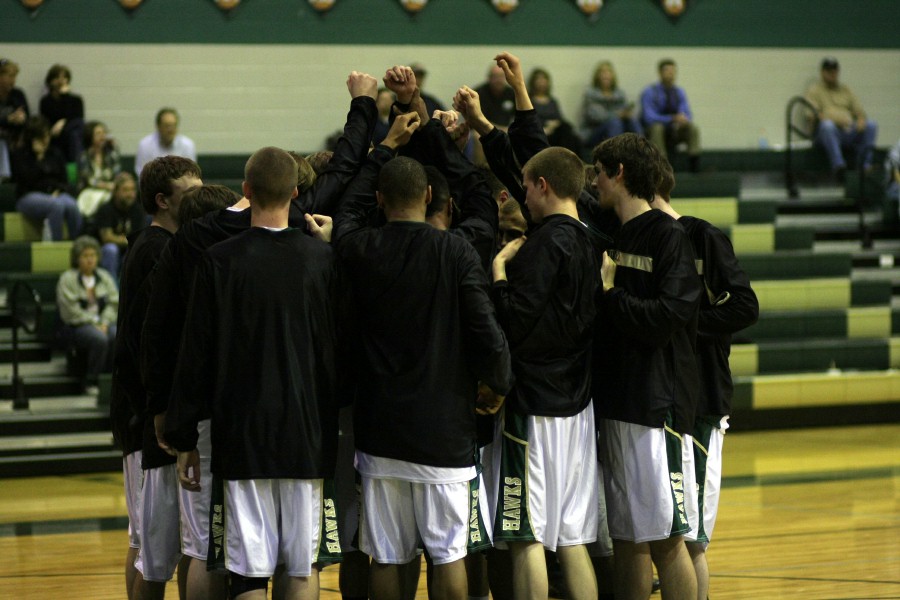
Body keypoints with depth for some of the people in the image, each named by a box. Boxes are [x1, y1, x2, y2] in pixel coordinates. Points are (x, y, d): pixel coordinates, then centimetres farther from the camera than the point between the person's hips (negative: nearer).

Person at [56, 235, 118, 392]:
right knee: (100, 339, -35)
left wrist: (104, 323, -10)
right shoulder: (67, 279, -1)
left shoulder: (104, 276, 14)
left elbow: (114, 303, 7)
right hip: (78, 326, -4)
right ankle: (92, 382, -20)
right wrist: (95, 324, -15)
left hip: (104, 322, 4)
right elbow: (71, 311, -9)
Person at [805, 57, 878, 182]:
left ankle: (865, 164, -29)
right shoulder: (814, 90, 14)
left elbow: (859, 110, 20)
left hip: (850, 132, 4)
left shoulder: (845, 90, 27)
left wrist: (861, 120, -5)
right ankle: (838, 165, -50)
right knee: (827, 125, -40)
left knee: (871, 125, -23)